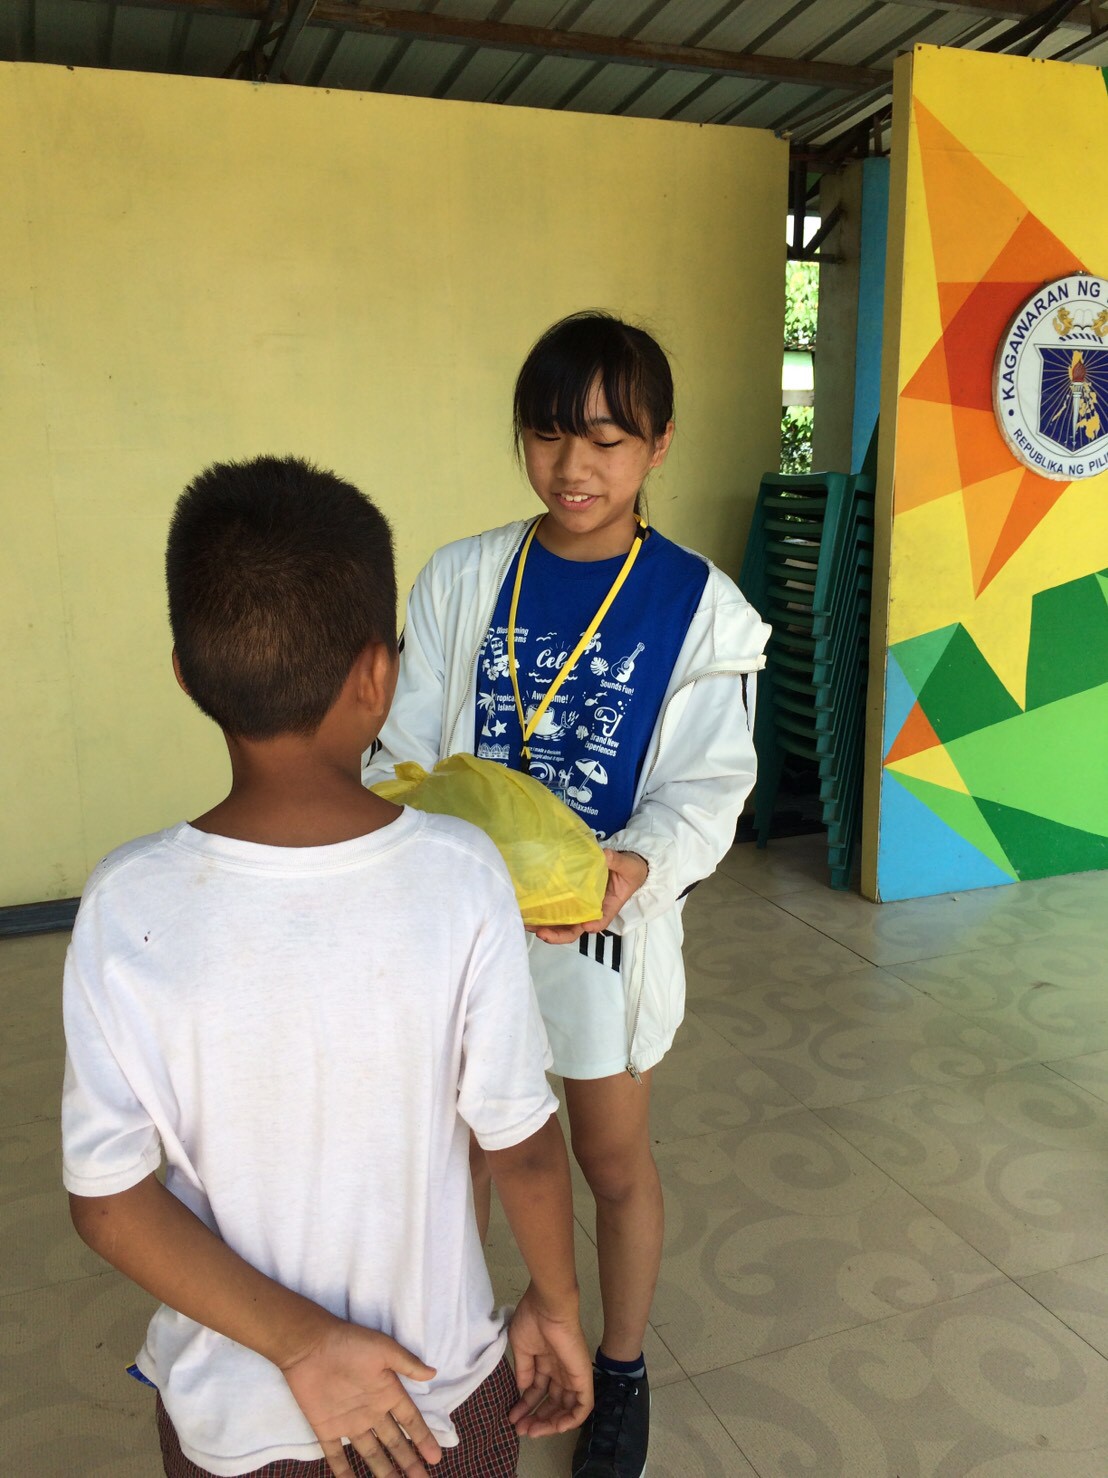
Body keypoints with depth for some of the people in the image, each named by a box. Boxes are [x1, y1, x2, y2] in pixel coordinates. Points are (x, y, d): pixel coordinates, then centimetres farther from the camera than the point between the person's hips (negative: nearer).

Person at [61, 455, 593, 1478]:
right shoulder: (459, 875, -24)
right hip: (443, 1388, 0)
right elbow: (523, 1147, -14)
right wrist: (556, 1304, 2)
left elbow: (107, 1201, -16)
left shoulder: (128, 909, -21)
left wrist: (297, 1339, -11)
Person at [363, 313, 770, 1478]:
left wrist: (637, 864, -30)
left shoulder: (697, 604, -9)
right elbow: (406, 749, -2)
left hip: (606, 919, -2)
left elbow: (707, 783, -10)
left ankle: (620, 1370, 44)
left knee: (614, 1163, 16)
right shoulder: (462, 578, -4)